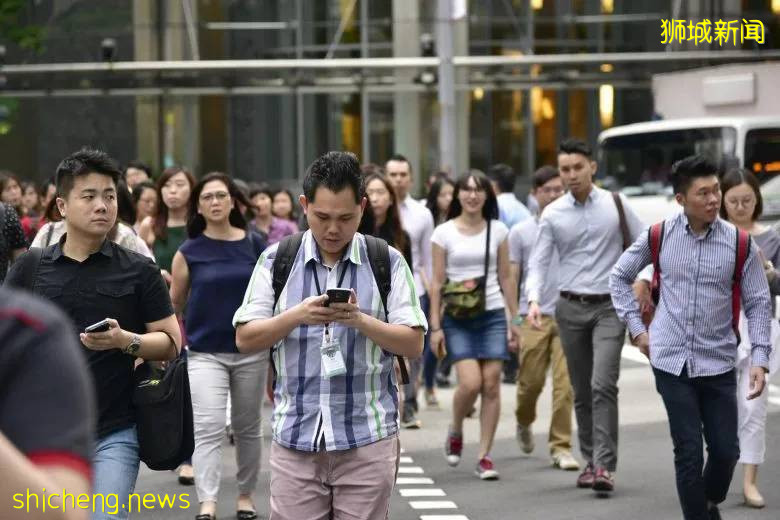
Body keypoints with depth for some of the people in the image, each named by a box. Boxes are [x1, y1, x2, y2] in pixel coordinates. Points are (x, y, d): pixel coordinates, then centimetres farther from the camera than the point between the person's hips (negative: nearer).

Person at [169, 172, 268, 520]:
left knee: (247, 428, 12)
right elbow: (174, 304, 6)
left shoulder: (255, 245, 2)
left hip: (251, 351, 2)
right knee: (208, 429, -13)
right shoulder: (189, 252, 0)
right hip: (205, 353, -2)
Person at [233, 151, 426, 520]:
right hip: (295, 437, 1)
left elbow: (414, 344, 0)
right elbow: (245, 339, 3)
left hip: (367, 437, -1)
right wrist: (297, 316, -14)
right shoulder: (276, 260, 6)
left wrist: (360, 320, -16)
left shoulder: (387, 262, 4)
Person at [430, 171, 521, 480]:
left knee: (491, 385, -3)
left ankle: (484, 456, 4)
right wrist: (435, 326, -3)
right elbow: (437, 282, 1)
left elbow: (506, 278, 11)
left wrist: (515, 318, 7)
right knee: (470, 383, -14)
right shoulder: (444, 233, 2)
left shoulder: (498, 231, 7)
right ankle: (455, 432, 16)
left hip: (493, 315, 2)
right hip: (458, 318, -2)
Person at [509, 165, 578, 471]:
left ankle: (561, 446, 2)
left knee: (565, 384, -6)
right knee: (531, 381, 4)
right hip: (533, 317, 0)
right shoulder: (521, 232, 7)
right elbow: (511, 280, 7)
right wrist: (509, 323, 1)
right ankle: (524, 423, 35)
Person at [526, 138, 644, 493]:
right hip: (571, 307, 2)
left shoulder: (616, 205, 0)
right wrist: (534, 300, -16)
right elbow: (539, 262, 0)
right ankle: (590, 460, 21)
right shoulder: (552, 215, 1)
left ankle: (605, 466, -17)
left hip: (609, 306, -2)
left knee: (603, 384, -16)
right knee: (581, 391, 9)